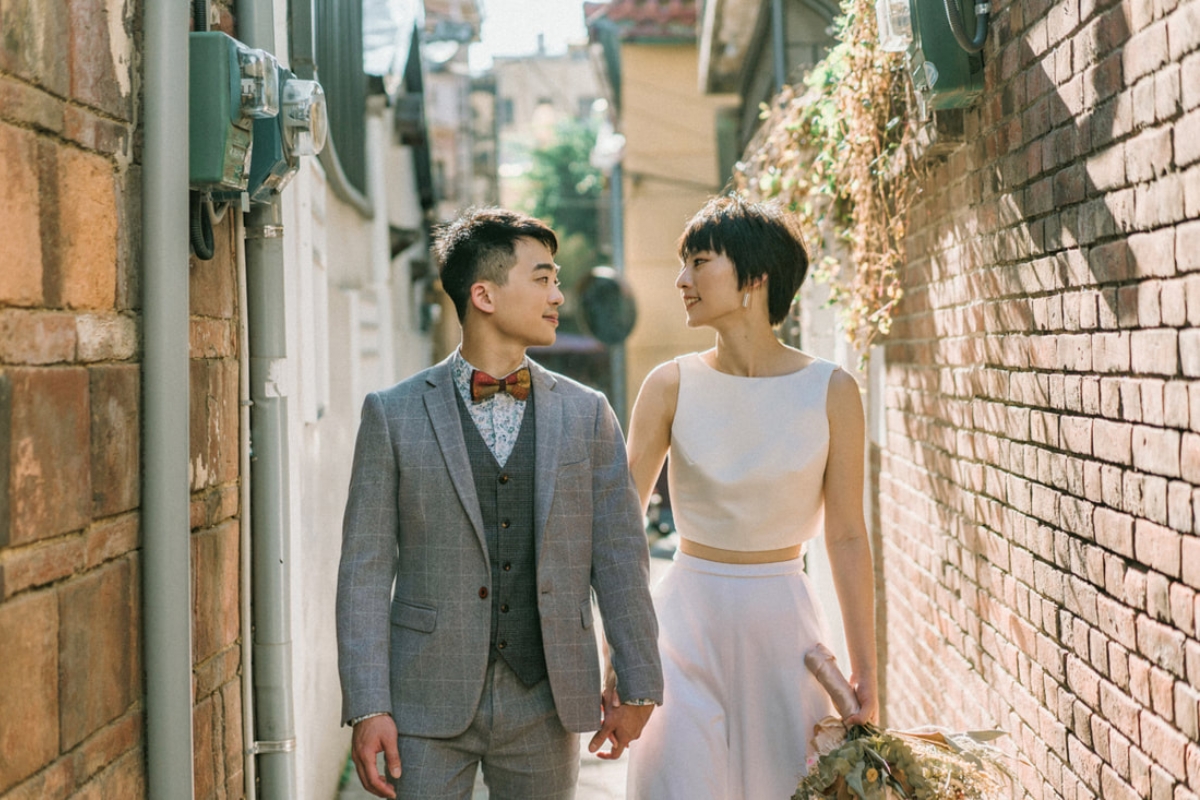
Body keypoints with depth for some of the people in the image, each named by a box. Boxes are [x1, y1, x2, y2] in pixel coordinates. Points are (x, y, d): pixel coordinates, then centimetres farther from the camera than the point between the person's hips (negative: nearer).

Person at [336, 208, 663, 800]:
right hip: (429, 703, -2)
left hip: (546, 706, 2)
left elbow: (619, 556, 7)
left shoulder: (586, 414, 5)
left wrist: (639, 689, 6)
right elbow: (366, 567, -3)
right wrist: (367, 707, -9)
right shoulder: (393, 414, -1)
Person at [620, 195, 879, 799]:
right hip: (687, 620, 0)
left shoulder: (830, 391, -5)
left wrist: (865, 674, -2)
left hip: (782, 629, 0)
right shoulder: (672, 385, -4)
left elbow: (847, 538, -2)